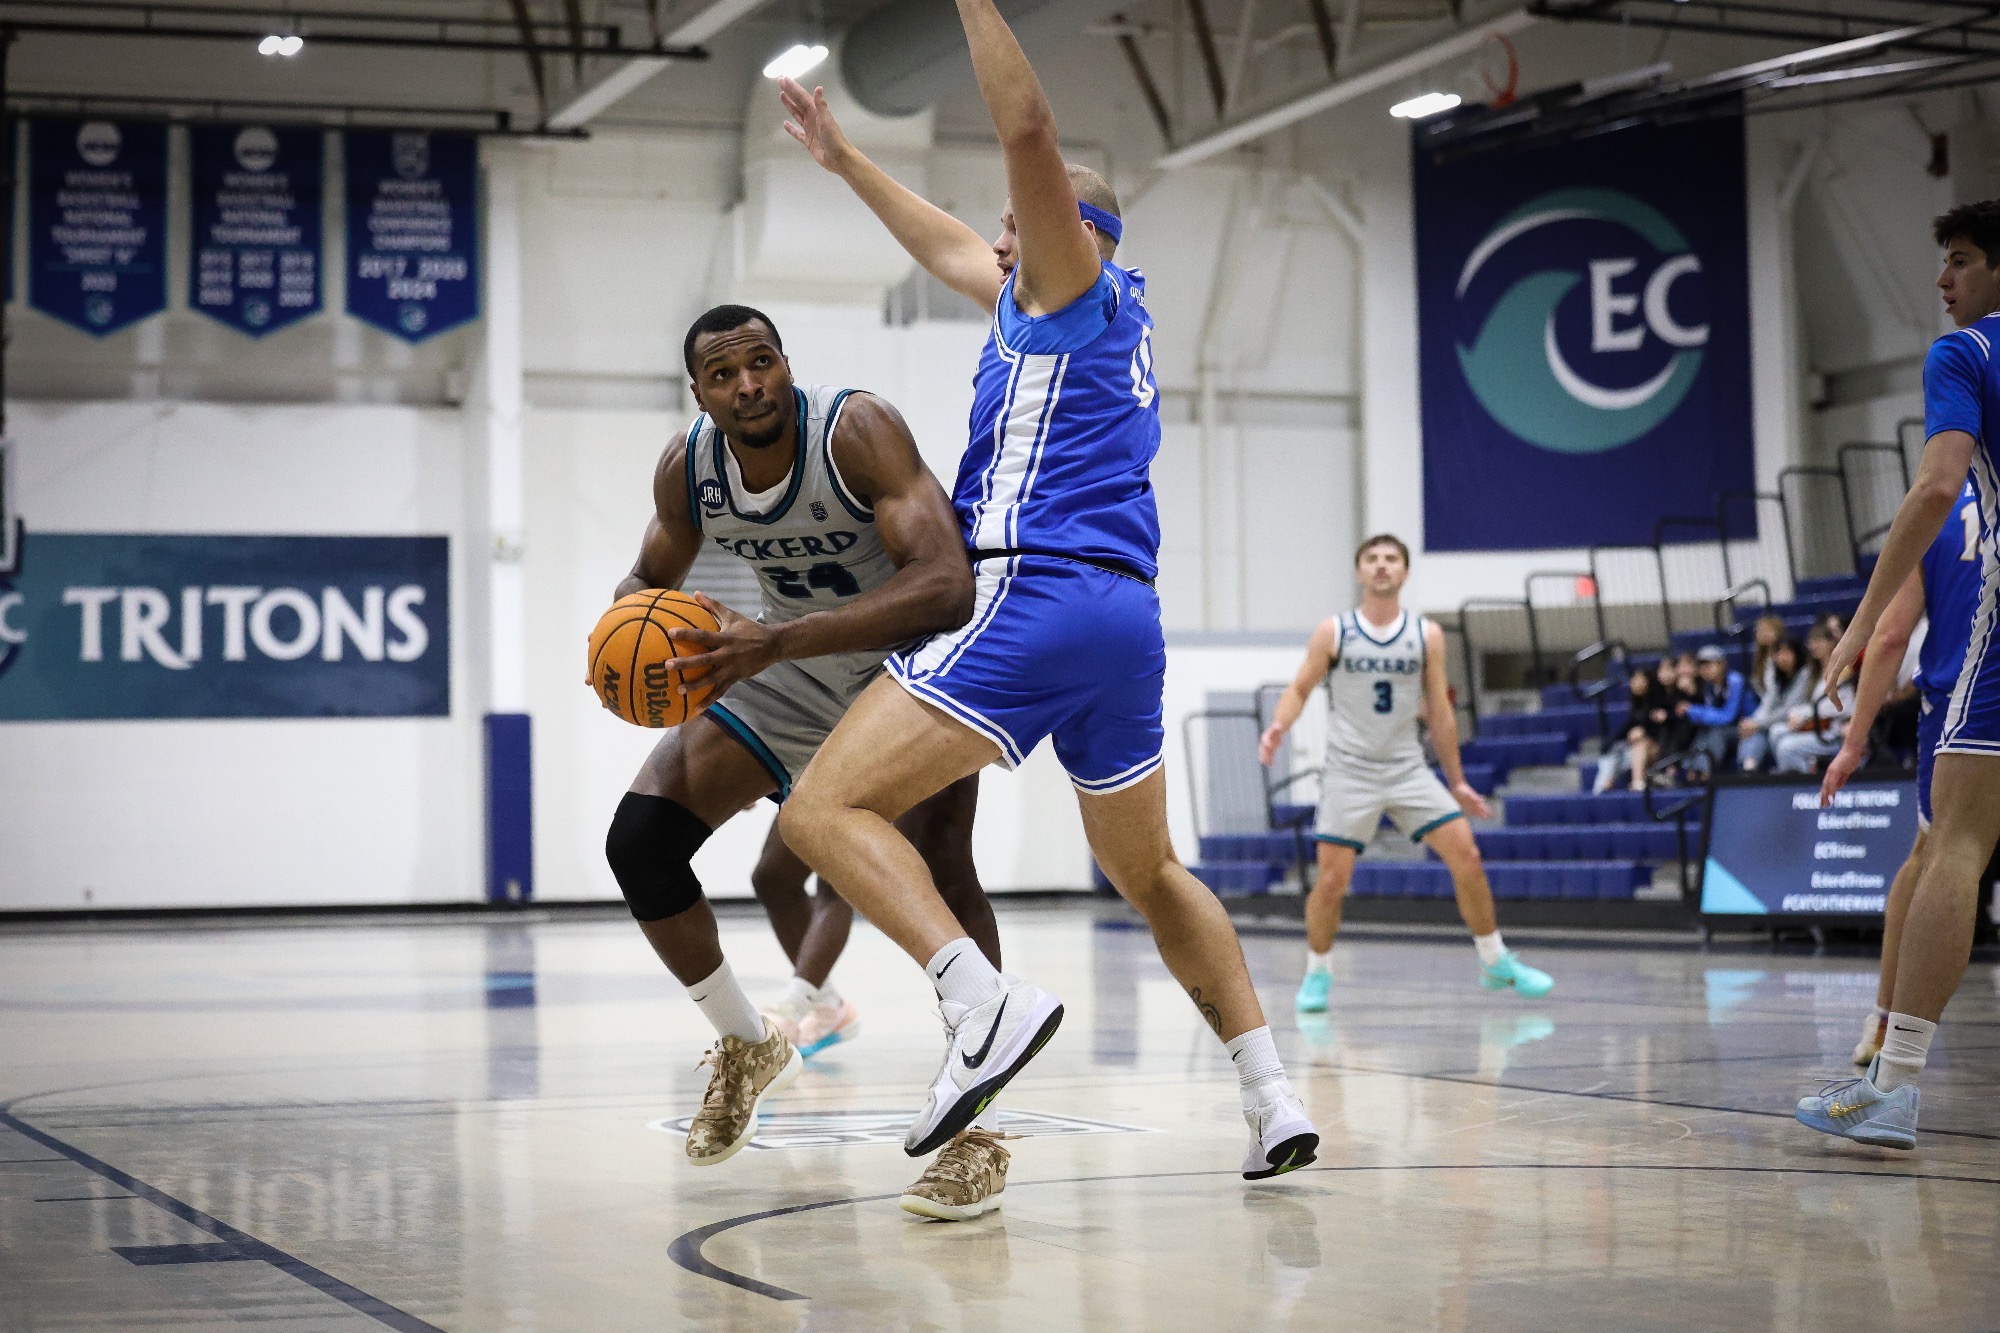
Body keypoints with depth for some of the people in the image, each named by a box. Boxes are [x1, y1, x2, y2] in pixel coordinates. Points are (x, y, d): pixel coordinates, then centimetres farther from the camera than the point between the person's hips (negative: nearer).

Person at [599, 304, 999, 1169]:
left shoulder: (858, 431, -32)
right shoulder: (687, 467, -14)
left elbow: (947, 586, -44)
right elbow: (650, 578, 7)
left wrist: (780, 642, -51)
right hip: (787, 663, 5)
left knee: (938, 864, -26)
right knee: (638, 840, -6)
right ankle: (746, 1047, 14)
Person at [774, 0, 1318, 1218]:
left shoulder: (1080, 286, 1)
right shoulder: (1058, 305, 25)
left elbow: (1029, 132, -14)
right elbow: (951, 250, 39)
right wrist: (845, 160, 43)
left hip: (1038, 594, -10)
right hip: (1128, 616, 10)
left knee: (828, 810, -14)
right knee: (1149, 869, 22)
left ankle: (985, 1003, -33)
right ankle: (1276, 1102, 15)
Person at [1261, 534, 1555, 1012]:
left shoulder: (1427, 636, 3)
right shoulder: (1333, 633, -2)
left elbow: (1439, 712, 9)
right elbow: (1299, 689, 3)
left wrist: (1457, 781, 11)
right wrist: (1278, 727, -19)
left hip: (1409, 769, 2)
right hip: (1350, 771, -2)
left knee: (1467, 856, -8)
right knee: (1332, 879, -9)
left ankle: (1497, 964, 7)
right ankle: (1317, 974, 13)